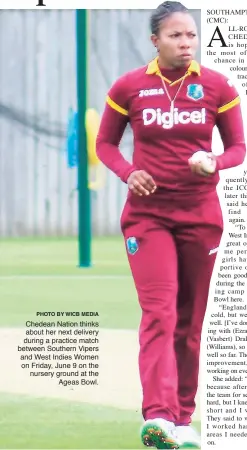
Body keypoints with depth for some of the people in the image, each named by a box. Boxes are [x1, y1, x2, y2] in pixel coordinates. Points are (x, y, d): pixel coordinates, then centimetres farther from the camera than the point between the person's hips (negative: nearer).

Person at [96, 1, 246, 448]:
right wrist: (128, 173, -11)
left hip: (201, 215, 2)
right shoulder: (129, 88, -2)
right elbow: (105, 143, 8)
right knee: (159, 312, -17)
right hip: (147, 214, -2)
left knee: (190, 322, 8)